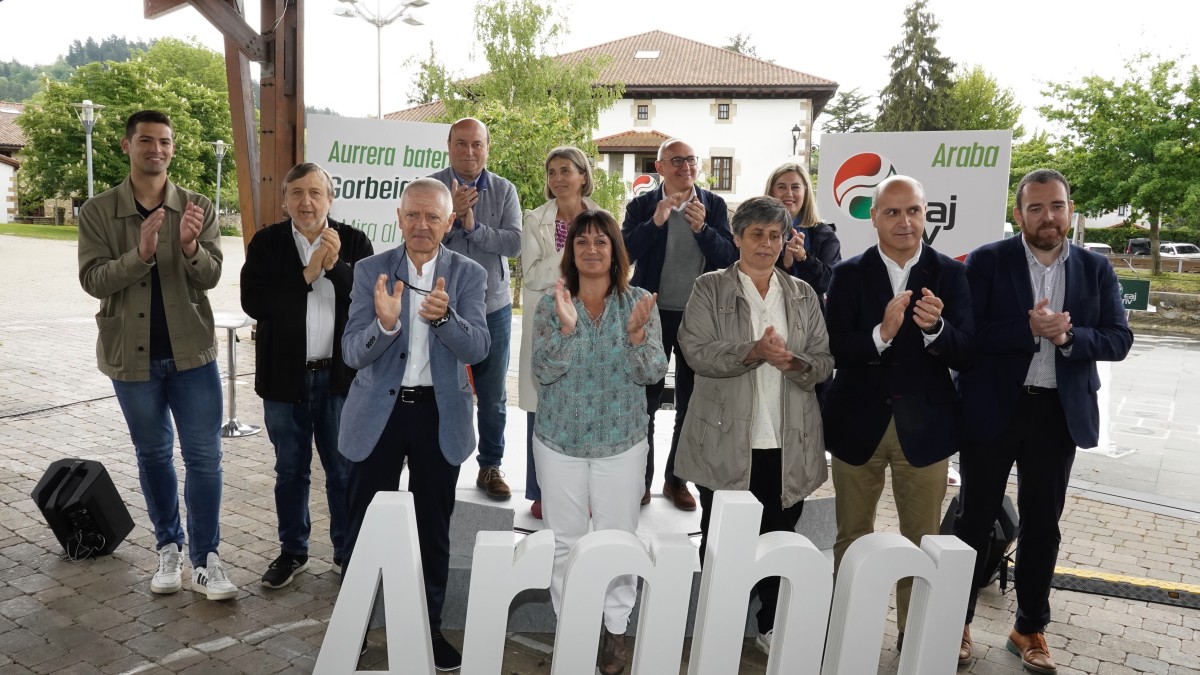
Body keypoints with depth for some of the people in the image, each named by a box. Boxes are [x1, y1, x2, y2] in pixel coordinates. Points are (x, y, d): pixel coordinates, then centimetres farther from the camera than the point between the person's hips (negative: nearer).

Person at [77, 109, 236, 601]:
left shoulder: (198, 208, 0)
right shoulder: (97, 212, -1)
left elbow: (211, 276, -7)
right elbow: (92, 280, -10)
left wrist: (190, 247, -29)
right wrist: (141, 252, -27)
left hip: (192, 351, 0)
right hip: (131, 355, 0)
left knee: (204, 457, 0)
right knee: (153, 456, 13)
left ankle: (205, 559, 9)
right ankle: (169, 548, 28)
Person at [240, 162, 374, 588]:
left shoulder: (354, 242, -1)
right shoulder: (266, 243, 1)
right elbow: (253, 302, -11)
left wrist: (337, 266, -22)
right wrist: (306, 274, -17)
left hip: (341, 376, -1)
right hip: (285, 377, 1)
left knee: (344, 470, 10)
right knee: (290, 470, 14)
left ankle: (347, 550, 26)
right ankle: (293, 551, 30)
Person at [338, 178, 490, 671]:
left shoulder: (468, 274, -2)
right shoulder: (371, 270, -2)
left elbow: (478, 348, -13)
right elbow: (352, 353, -9)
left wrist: (444, 316, -33)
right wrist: (384, 322, -30)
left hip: (440, 414, 0)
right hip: (378, 411, 0)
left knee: (434, 529, 13)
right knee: (364, 524, 9)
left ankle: (429, 628, 30)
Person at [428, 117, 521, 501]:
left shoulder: (504, 191, 1)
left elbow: (514, 243, -10)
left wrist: (474, 226, -21)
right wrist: (450, 214, -27)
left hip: (493, 308, 2)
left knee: (493, 397, 10)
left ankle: (491, 468, 24)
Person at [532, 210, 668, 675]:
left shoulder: (639, 303, -4)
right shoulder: (551, 305, -3)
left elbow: (652, 373, -8)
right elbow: (543, 372, -11)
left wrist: (637, 334, -26)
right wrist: (566, 327, -26)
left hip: (621, 442, 0)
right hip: (561, 440, 1)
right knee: (565, 540, 11)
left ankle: (615, 627, 26)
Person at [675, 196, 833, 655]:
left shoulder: (803, 295, 10)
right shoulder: (709, 289, 1)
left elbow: (824, 362, 5)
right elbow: (696, 351, -11)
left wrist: (793, 361, -17)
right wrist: (752, 352, -24)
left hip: (788, 444, 3)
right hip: (726, 442, -2)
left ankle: (773, 626, 29)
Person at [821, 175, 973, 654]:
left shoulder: (951, 274, -2)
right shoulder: (849, 275, -2)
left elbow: (966, 355, -9)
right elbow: (834, 350, -11)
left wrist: (936, 329, -29)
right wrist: (881, 333, -28)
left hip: (924, 427, 0)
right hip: (858, 424, 0)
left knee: (921, 543, 11)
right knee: (851, 540, 15)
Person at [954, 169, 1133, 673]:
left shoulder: (1096, 269, 5)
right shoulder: (987, 261, -6)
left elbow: (1119, 339, 0)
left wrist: (1069, 337, -18)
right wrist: (1029, 329, -24)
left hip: (1059, 413, 3)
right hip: (994, 409, -3)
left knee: (1042, 524, 13)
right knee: (976, 519, 8)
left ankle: (1030, 629, 28)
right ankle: (958, 621, 24)